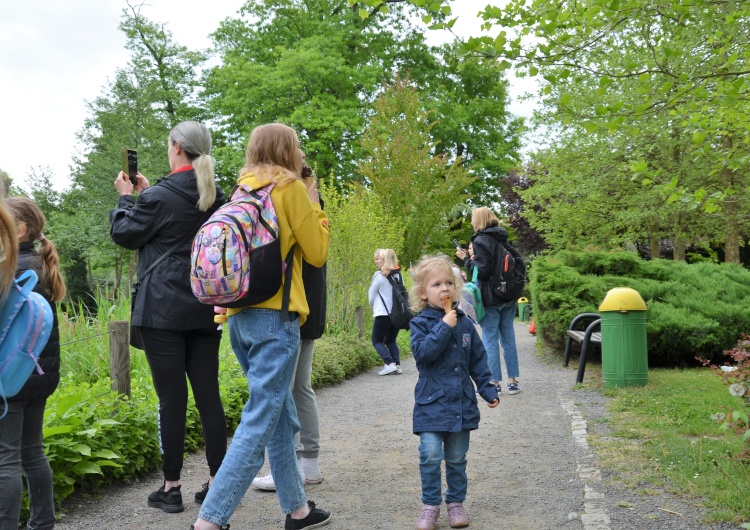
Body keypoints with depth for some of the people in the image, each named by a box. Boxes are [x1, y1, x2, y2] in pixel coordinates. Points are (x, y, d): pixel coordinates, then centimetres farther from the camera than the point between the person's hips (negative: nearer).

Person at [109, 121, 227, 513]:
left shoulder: (160, 197, -12)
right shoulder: (217, 199, 8)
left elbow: (124, 233, 1)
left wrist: (126, 197, 16)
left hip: (163, 311, -6)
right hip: (206, 310, 6)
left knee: (171, 397, -1)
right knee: (208, 394, 8)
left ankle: (171, 488, 6)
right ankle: (216, 481, 13)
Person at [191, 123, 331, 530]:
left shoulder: (244, 189, 15)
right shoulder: (290, 187, -4)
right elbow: (317, 253, -1)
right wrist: (315, 207, 11)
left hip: (241, 314, 8)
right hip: (274, 315, -8)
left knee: (281, 417, 16)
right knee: (260, 422, -6)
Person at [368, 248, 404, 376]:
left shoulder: (379, 276, -8)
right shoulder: (398, 275, 9)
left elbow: (371, 296, 1)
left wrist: (375, 307, 18)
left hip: (383, 314, -6)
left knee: (377, 341, 4)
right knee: (391, 341, 18)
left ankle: (389, 363, -13)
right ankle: (397, 365, 3)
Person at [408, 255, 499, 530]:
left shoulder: (464, 323, 6)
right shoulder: (421, 323, -6)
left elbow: (477, 360, 11)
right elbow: (422, 352, -23)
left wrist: (487, 389, 7)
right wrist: (444, 327, -24)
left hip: (462, 402, 4)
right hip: (431, 402, -3)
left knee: (457, 458, 12)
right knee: (430, 456, -10)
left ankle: (456, 502, 26)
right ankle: (430, 504, 5)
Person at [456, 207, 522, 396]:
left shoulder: (481, 241, -12)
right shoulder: (503, 238, 10)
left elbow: (481, 271, -18)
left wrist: (466, 258, -6)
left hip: (490, 299, -7)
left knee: (490, 340, 0)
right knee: (508, 338, 10)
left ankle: (495, 383, 3)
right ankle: (513, 381, 12)